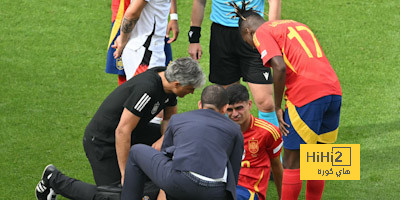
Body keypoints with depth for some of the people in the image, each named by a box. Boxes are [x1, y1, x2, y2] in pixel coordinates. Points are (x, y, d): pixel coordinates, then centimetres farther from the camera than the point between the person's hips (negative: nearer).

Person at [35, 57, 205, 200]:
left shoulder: (167, 80, -6)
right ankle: (54, 179, 9)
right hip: (101, 141, -9)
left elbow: (170, 118, 11)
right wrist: (125, 174, -27)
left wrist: (163, 139, -10)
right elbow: (122, 131, -32)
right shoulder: (146, 90, -34)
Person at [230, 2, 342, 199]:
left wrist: (278, 107, -4)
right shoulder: (297, 25, 28)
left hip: (307, 94, -7)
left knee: (292, 161, 2)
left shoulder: (261, 33, 5)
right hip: (333, 90, 7)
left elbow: (280, 67, -12)